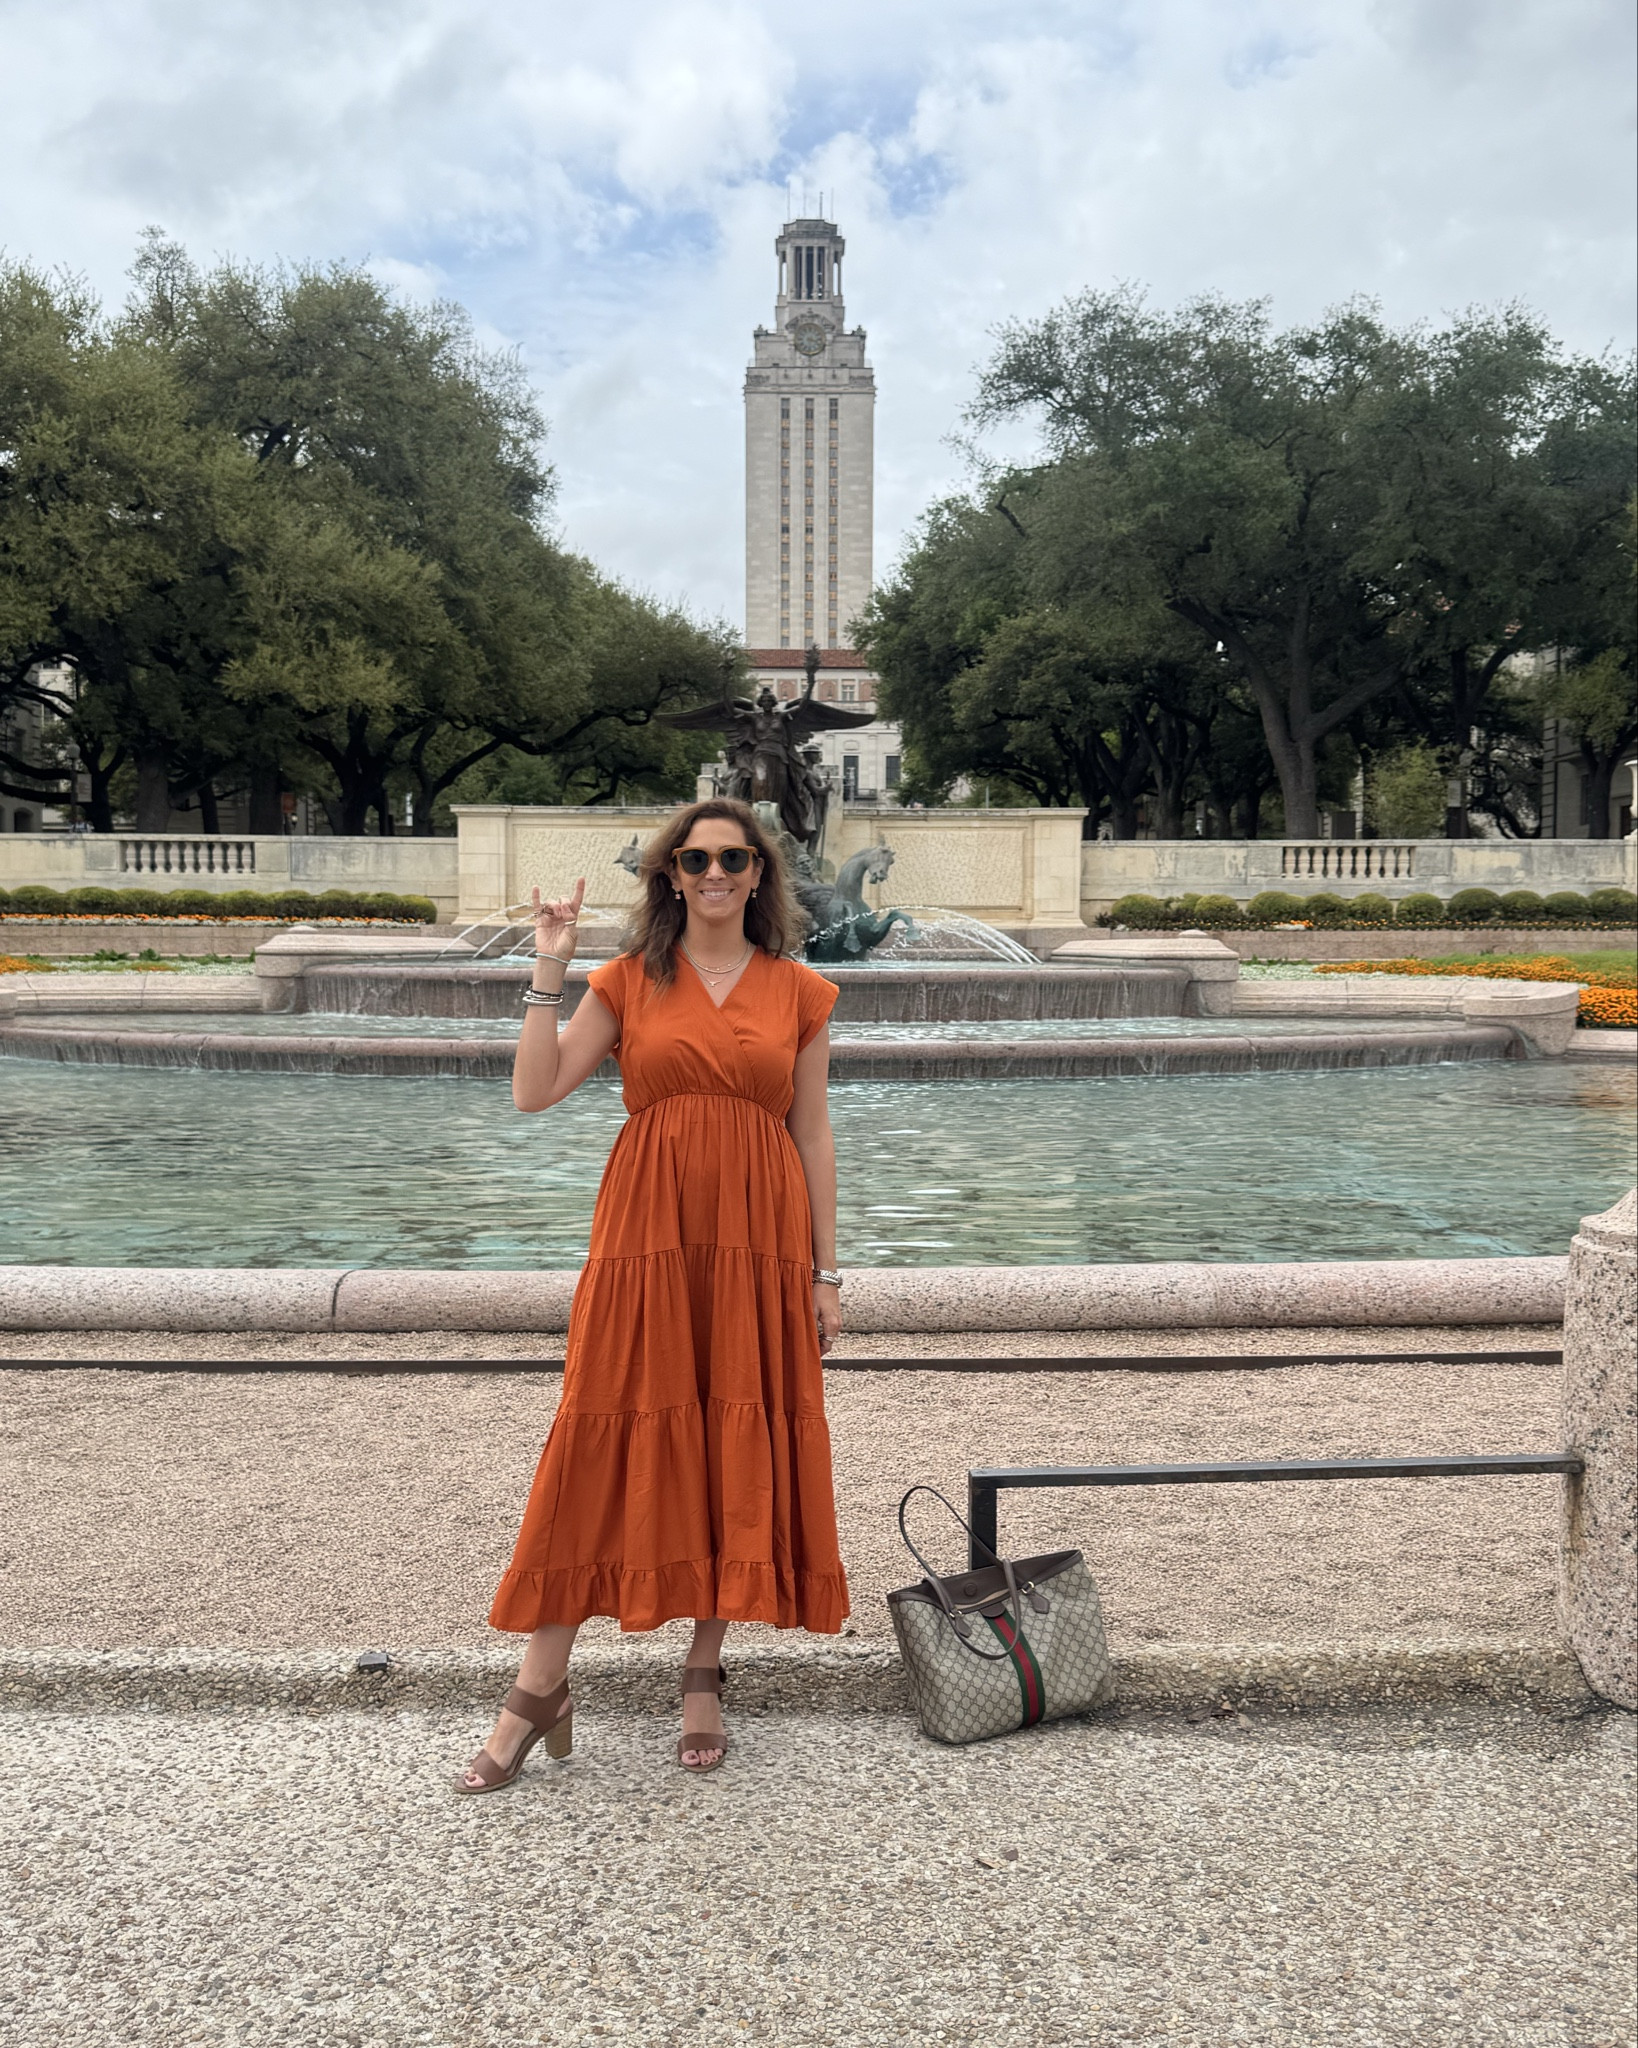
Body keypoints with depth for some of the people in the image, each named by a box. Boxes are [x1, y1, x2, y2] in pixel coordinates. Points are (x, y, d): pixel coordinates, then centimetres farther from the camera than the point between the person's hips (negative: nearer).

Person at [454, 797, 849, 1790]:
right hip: (648, 1232, -1)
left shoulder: (802, 994, 7)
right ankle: (542, 1688, 11)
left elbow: (813, 1138, 7)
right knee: (610, 1442, 0)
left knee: (741, 1446, 6)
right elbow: (535, 1091, -2)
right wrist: (549, 972, -6)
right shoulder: (628, 982, 6)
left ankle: (706, 1675, 23)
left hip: (760, 1241, 1)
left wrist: (825, 1272, 4)